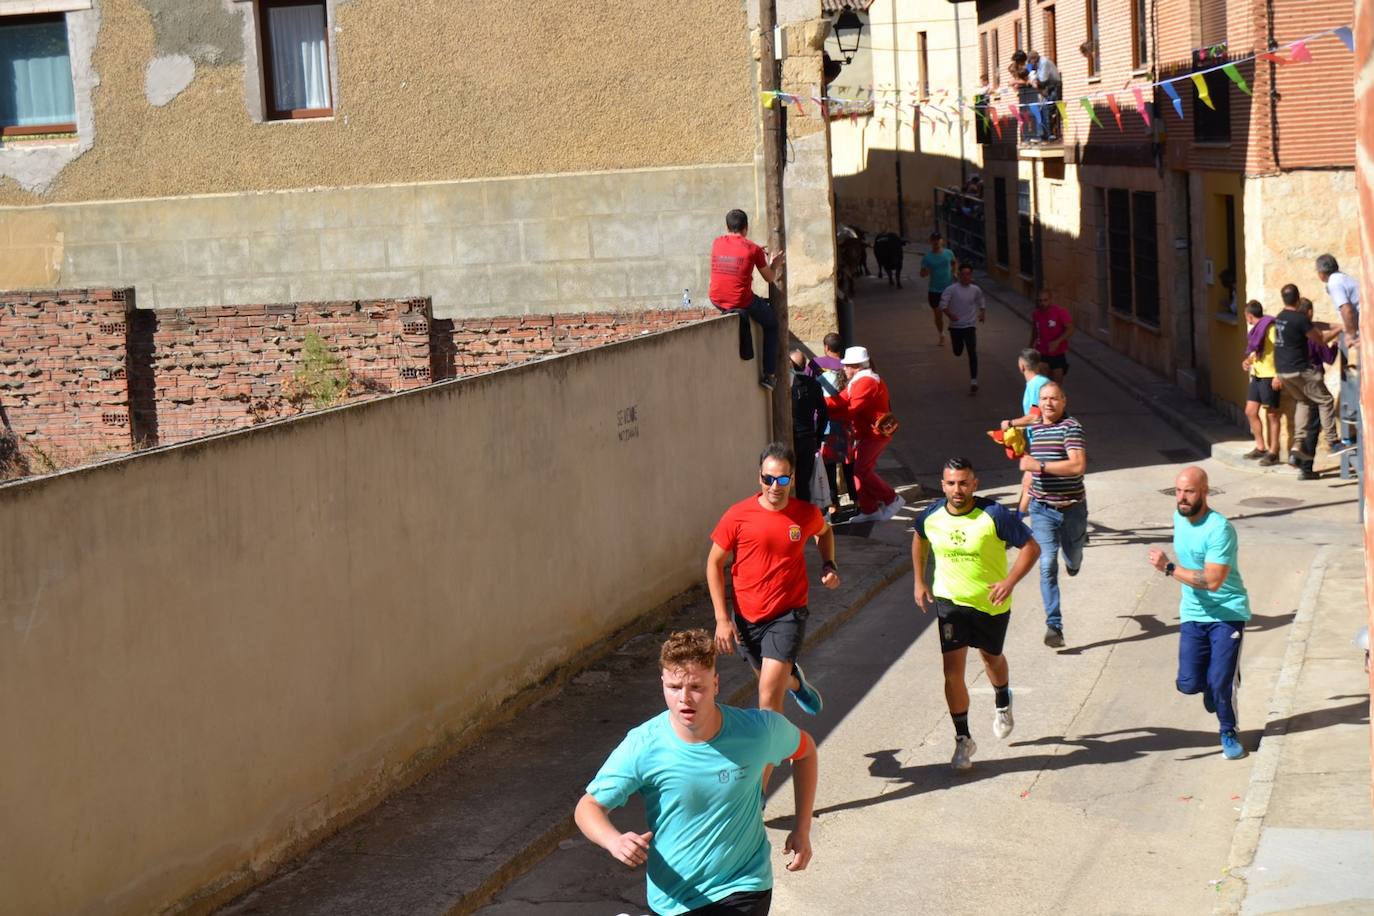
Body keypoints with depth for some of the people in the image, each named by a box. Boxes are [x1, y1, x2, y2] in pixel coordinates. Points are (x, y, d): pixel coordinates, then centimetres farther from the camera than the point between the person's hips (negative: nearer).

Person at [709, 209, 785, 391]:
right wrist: (774, 266, 28)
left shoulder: (717, 243, 5)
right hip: (741, 300, -4)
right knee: (771, 324, 20)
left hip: (716, 300, 5)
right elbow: (770, 278, 6)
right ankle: (769, 375, 15)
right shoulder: (753, 249, -5)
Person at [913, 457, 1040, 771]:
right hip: (950, 601, 1)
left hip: (991, 603, -1)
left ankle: (1002, 705, 55)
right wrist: (920, 581, 10)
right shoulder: (931, 516, -11)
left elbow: (1031, 547, -16)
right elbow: (919, 539, 13)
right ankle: (963, 739, 2)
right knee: (953, 669, -9)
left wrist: (1010, 581, -28)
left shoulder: (994, 516, -22)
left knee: (991, 657, 22)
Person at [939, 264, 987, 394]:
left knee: (972, 353, -10)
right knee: (957, 352, 14)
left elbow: (981, 302, 19)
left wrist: (983, 313, 5)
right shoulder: (951, 289, -11)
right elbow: (943, 304, -17)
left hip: (970, 326, 0)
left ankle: (973, 382, -9)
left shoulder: (976, 290, -1)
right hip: (955, 326, 0)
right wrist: (950, 315, -29)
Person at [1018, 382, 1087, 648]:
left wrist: (1040, 465, -26)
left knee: (1073, 562, 16)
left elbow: (1078, 466, -26)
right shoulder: (1033, 430, 7)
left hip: (1072, 507, -3)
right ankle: (1053, 625, -10)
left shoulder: (1071, 428, -13)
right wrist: (1024, 503, 24)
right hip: (1043, 509, 3)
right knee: (1048, 566, -9)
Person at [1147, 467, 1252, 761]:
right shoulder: (1179, 517, 3)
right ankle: (1213, 683, 32)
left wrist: (1169, 568, -28)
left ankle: (1229, 733, 17)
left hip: (1228, 613, -6)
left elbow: (1212, 581, -28)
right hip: (1193, 614, 6)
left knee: (1220, 682, -10)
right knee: (1189, 684, -3)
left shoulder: (1220, 529, -22)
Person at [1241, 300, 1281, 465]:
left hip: (1269, 377, -9)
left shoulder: (1270, 329, -14)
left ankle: (1273, 452, 5)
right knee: (1250, 411, 11)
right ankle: (1260, 447, 22)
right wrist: (1247, 361, 5)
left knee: (1272, 414, -1)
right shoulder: (1256, 329, 14)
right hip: (1256, 375, 9)